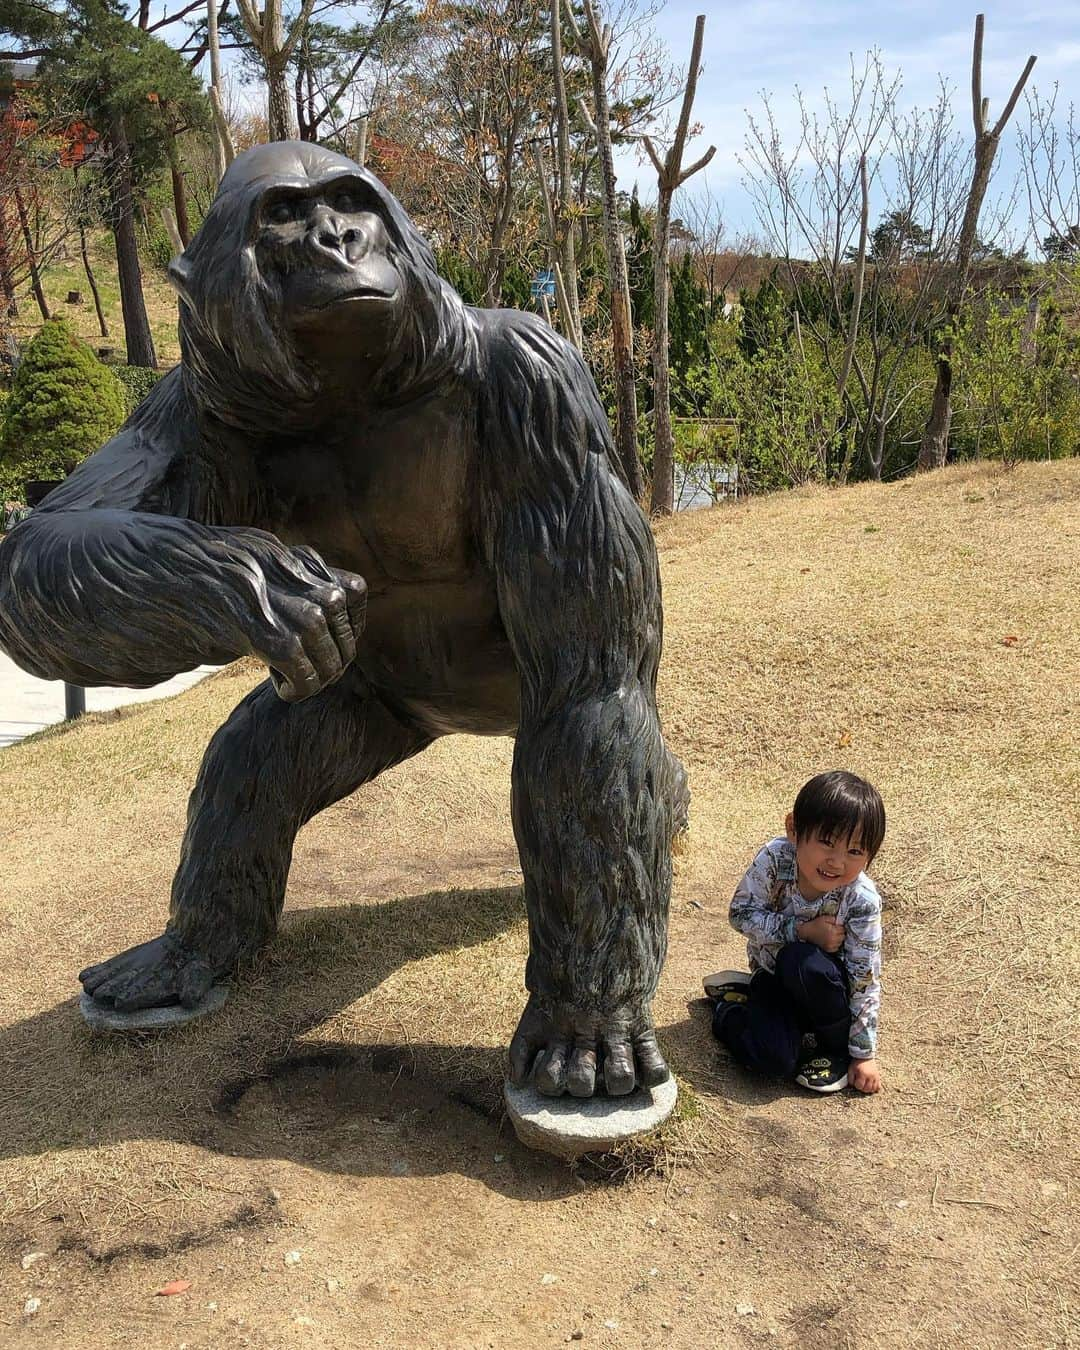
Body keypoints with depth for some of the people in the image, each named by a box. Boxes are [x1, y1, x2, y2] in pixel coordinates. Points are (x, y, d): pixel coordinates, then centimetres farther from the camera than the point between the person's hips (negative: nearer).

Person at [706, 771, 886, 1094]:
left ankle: (836, 1046, -9)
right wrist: (802, 931, -28)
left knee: (801, 961, -37)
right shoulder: (775, 857, -25)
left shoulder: (862, 900, -26)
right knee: (775, 1060, -25)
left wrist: (864, 1053, -14)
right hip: (773, 973, 0)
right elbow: (742, 913, -15)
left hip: (827, 983, 0)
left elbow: (866, 980, -18)